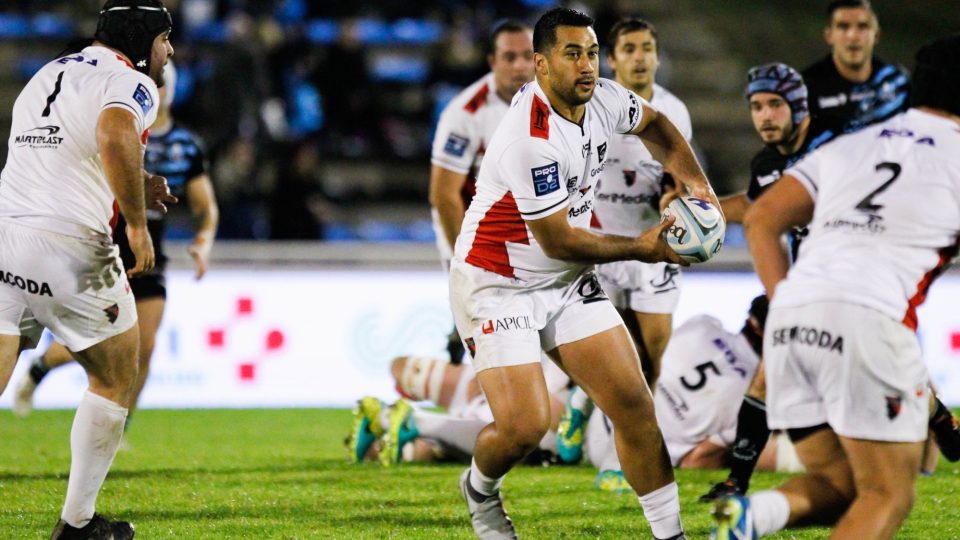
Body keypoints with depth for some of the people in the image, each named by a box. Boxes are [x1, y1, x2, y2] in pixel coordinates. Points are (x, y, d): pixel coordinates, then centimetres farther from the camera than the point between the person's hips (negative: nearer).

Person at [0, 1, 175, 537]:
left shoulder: (46, 74, 22)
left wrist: (135, 186, 29)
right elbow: (115, 137, -27)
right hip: (68, 244, -6)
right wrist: (137, 222, -18)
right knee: (115, 379, 15)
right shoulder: (131, 83, -4)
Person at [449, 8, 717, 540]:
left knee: (633, 402, -3)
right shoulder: (530, 140, -30)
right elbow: (558, 241, -23)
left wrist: (696, 183, 3)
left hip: (567, 280, 7)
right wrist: (641, 247, -12)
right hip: (497, 286, -7)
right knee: (525, 426, -16)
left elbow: (654, 124, 19)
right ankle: (479, 490, 19)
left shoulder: (603, 99, -6)